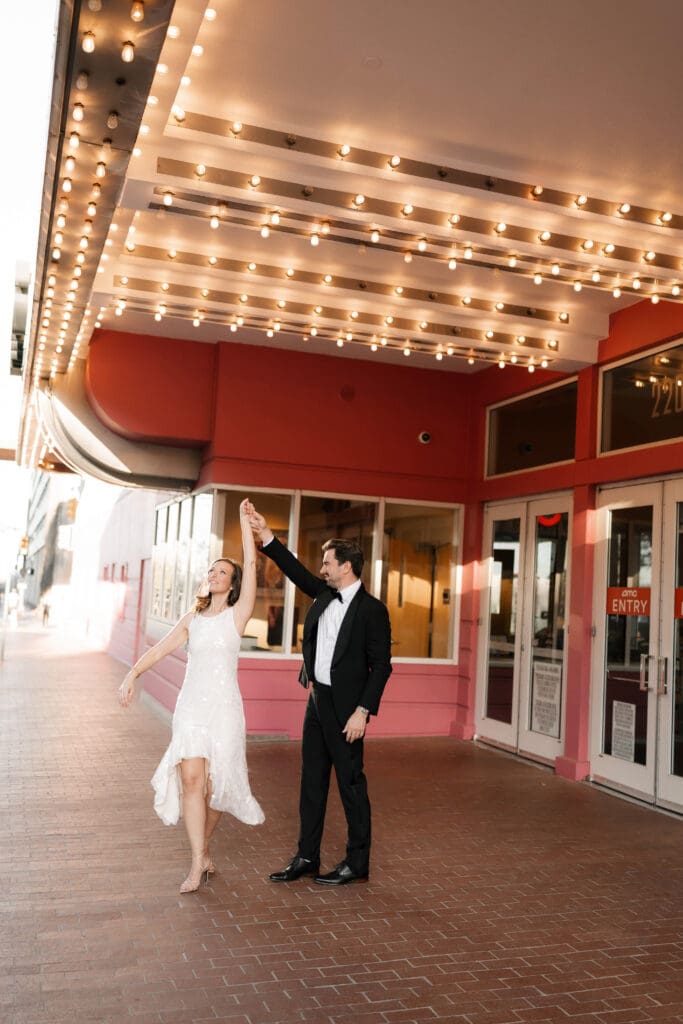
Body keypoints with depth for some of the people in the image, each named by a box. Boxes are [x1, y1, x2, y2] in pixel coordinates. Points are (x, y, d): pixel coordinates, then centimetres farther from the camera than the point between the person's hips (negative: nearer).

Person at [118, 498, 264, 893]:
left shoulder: (237, 614, -1)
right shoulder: (193, 619, 13)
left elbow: (251, 566, -9)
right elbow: (161, 649, 8)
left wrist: (245, 521, -9)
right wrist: (133, 674, -7)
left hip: (224, 705, -3)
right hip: (191, 704, 3)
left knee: (214, 782, 3)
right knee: (190, 779, -9)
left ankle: (204, 847, 26)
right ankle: (199, 862, -6)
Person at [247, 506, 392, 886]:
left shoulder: (372, 609, -13)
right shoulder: (324, 595, 8)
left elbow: (381, 665, -15)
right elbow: (296, 570, 17)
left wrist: (363, 711, -19)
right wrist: (266, 535, 9)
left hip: (345, 707, -8)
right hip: (317, 699, 8)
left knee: (351, 783, 2)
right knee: (312, 780, 13)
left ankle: (357, 862, 14)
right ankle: (307, 857, 23)